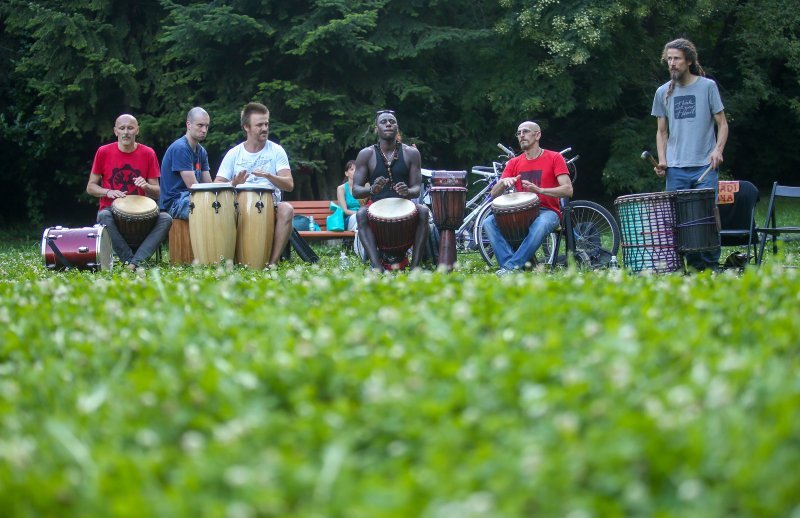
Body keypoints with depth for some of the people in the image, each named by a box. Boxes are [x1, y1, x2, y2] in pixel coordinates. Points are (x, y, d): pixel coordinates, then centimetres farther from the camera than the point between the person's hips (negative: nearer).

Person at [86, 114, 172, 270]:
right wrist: (108, 192, -12)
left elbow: (157, 193, 8)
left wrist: (146, 186, -16)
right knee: (104, 216, -37)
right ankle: (130, 260, -31)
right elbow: (90, 187, 8)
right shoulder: (104, 152, 2)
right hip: (111, 209, -1)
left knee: (166, 219, -28)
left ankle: (135, 262, -37)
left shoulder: (148, 153, 4)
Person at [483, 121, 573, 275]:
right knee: (489, 223, -22)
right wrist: (504, 182, -14)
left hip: (547, 211, -4)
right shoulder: (514, 163, 13)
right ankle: (512, 266, -34)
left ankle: (511, 266, -38)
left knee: (540, 225, -41)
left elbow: (568, 190, -10)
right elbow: (494, 194, 9)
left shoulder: (554, 158, 1)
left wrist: (539, 190, -25)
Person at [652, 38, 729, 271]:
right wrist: (662, 160, 3)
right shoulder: (663, 92, 12)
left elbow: (722, 123, 5)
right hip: (676, 169, 3)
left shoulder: (707, 86, 4)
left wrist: (718, 149, -12)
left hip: (704, 166, -3)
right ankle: (693, 266, 7)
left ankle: (711, 267, 1)